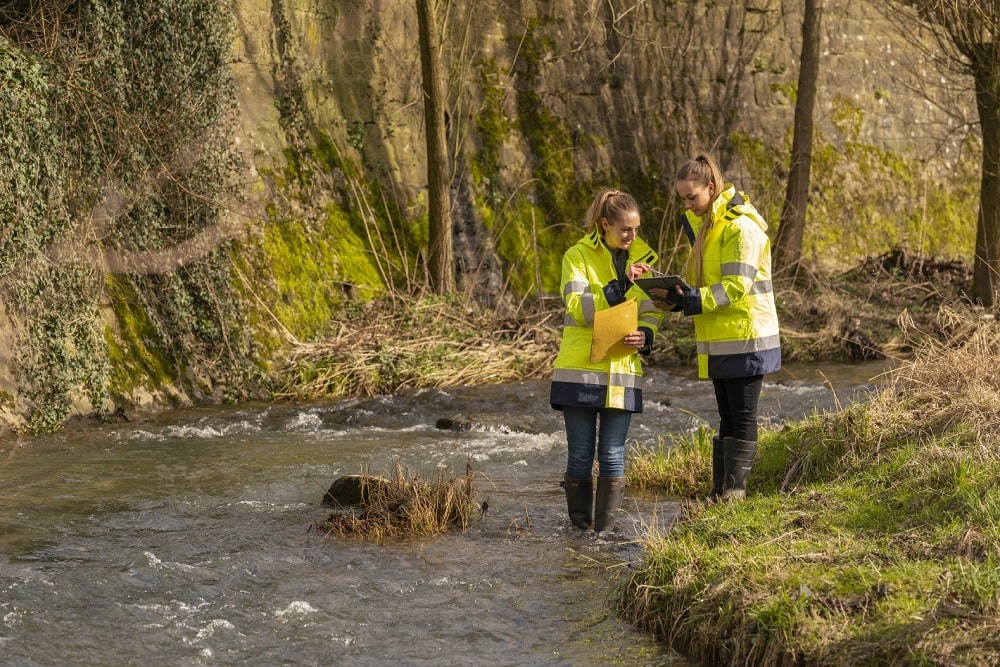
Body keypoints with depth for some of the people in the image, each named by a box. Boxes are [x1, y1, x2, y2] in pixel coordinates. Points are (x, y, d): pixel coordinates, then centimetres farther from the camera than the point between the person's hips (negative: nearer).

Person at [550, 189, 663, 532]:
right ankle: (579, 526, 13)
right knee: (580, 455, 2)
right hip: (580, 370, -3)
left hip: (622, 371, 3)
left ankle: (606, 529, 8)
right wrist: (620, 284, -25)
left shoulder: (643, 257, 8)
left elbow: (652, 310, 9)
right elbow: (578, 308, -16)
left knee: (612, 455, 1)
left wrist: (646, 335, -13)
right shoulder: (578, 256, -4)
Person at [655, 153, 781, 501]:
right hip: (718, 341, 9)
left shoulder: (740, 226, -15)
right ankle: (719, 491, 15)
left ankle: (734, 491, -3)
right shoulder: (703, 224, 14)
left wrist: (691, 301, -29)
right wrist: (676, 297, -2)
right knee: (727, 417, 11)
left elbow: (737, 286, -22)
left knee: (742, 417, -4)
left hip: (745, 338, -9)